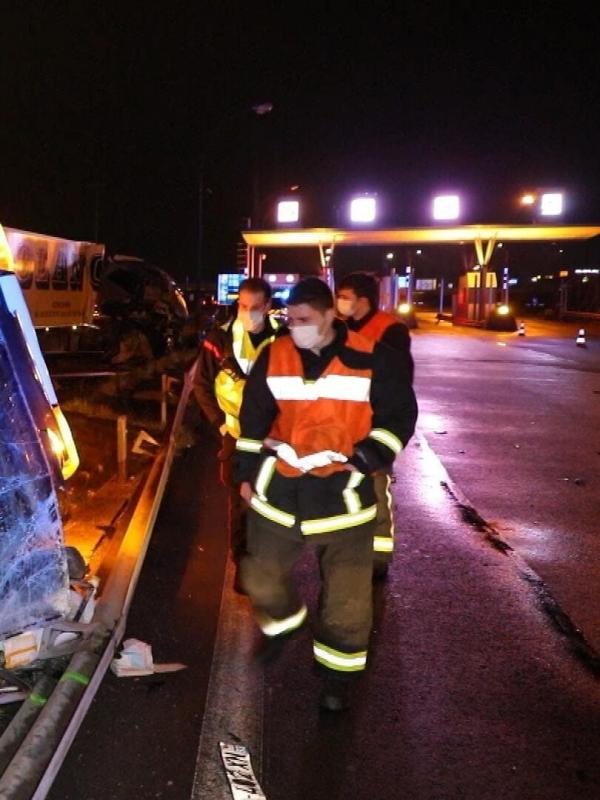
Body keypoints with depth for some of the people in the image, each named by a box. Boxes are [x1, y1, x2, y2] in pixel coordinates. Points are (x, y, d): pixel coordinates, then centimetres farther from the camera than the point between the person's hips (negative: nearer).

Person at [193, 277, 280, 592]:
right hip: (236, 435, -1)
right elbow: (201, 385, 2)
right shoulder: (221, 338, -6)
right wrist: (220, 422, -4)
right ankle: (242, 564, 20)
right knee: (240, 501, 7)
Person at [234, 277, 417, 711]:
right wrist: (248, 472, 6)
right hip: (281, 484, 3)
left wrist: (365, 461, -13)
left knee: (347, 592, 4)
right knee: (262, 574, 14)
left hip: (341, 490, -2)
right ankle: (282, 622, 45)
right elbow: (253, 418, 7)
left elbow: (400, 413, -3)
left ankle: (339, 671, 25)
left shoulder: (369, 358, -10)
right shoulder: (274, 356, -1)